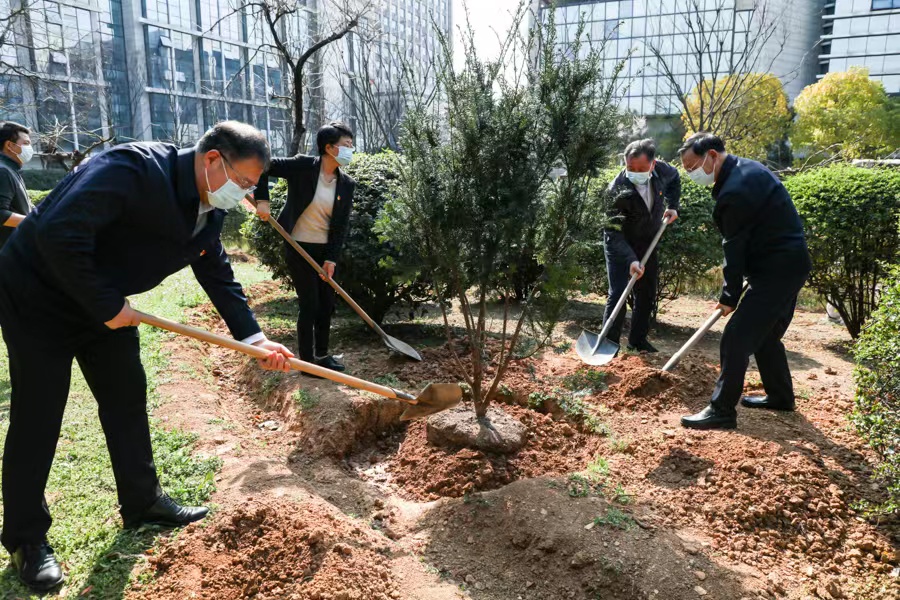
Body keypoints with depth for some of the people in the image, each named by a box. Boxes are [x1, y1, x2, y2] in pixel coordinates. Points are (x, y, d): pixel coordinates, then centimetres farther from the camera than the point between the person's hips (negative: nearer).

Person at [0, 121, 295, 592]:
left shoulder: (209, 211, -3)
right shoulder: (133, 168, -31)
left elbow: (218, 275, 6)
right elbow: (59, 234, -37)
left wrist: (253, 337, 0)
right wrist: (106, 307, -27)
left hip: (105, 303, 8)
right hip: (38, 295, -8)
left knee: (127, 397, 10)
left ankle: (143, 503, 26)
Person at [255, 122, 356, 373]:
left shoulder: (347, 184, -2)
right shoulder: (302, 166, -14)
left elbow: (341, 225, -2)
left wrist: (332, 258, -8)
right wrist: (262, 199, -20)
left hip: (325, 250, 5)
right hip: (299, 248, -5)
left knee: (327, 304, 11)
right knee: (310, 305, -3)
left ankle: (322, 354, 27)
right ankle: (307, 360, 11)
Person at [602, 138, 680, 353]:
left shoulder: (661, 170, -16)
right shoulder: (617, 190, -32)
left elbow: (675, 178, 12)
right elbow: (613, 232, -32)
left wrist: (672, 206, 1)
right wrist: (631, 260, -43)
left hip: (647, 242, 6)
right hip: (620, 244, -5)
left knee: (648, 293, 11)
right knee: (618, 293, -14)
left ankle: (638, 339, 25)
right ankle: (609, 343, -4)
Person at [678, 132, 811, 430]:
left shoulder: (735, 191, -23)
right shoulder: (746, 168, 9)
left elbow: (735, 248, -16)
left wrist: (729, 296, -5)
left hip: (776, 269, -11)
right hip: (789, 263, 11)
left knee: (737, 338, -8)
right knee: (766, 335, 22)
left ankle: (722, 410, -1)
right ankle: (780, 396, 36)